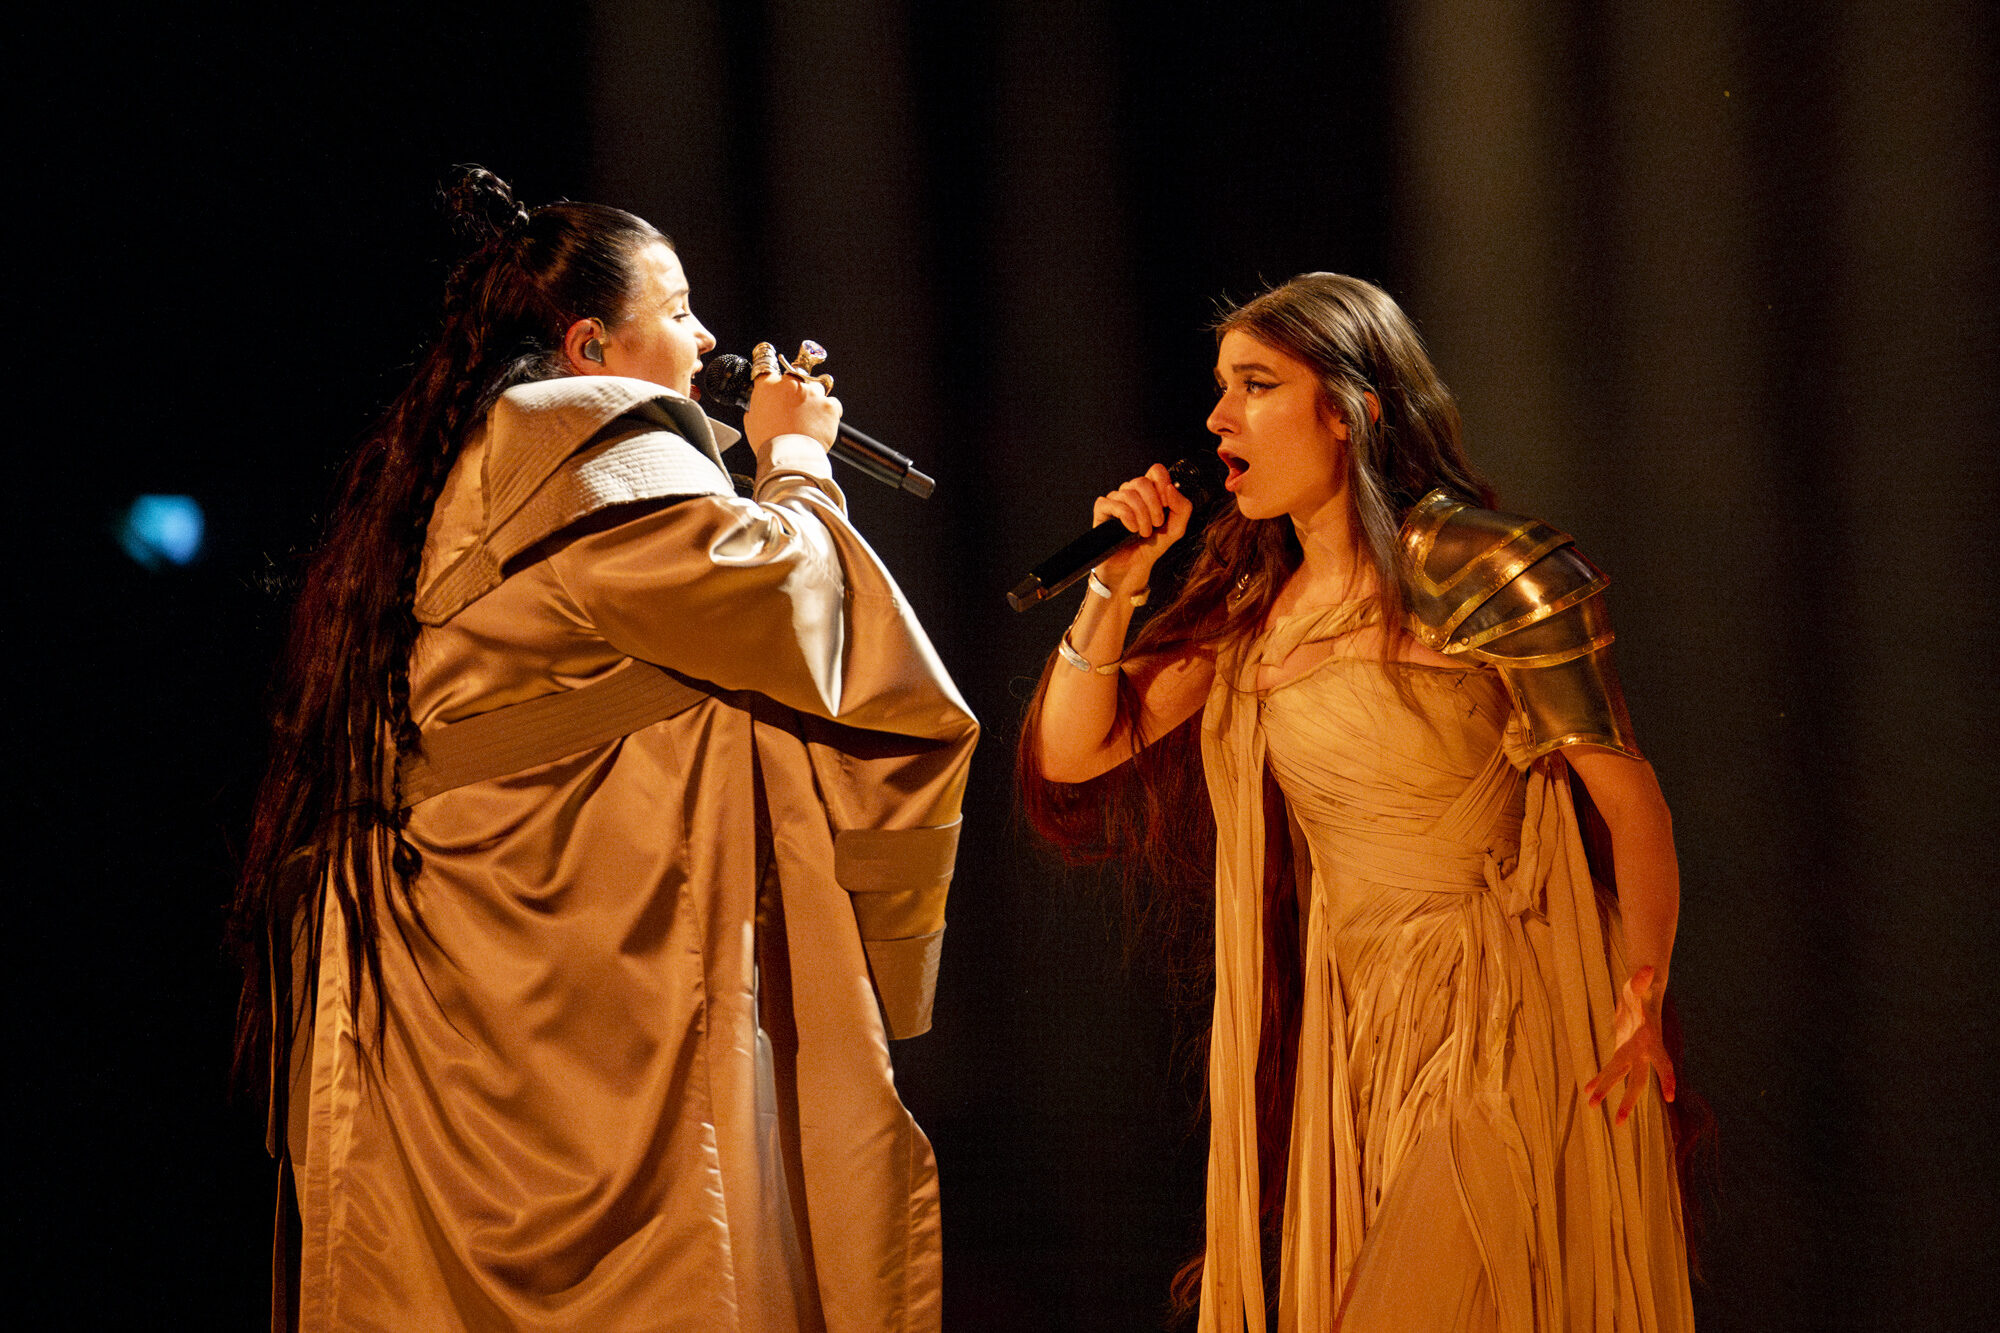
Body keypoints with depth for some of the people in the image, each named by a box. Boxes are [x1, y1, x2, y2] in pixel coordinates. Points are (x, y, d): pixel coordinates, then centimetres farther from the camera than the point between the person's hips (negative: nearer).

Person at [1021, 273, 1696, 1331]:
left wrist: (1642, 1004, -8)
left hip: (1502, 1031, -7)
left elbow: (1626, 791, -11)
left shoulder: (1473, 571, -15)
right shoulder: (1249, 600, 6)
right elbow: (1073, 754, 7)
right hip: (1351, 1034, 7)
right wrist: (1117, 579, -3)